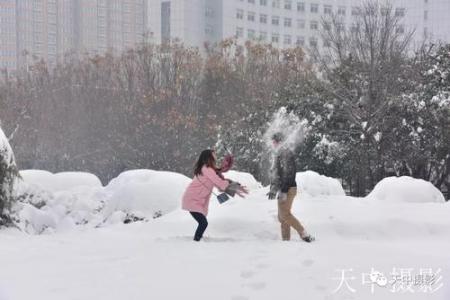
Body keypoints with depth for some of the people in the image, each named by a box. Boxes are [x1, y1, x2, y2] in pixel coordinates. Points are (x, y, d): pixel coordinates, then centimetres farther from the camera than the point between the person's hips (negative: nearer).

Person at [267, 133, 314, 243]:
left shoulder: (285, 153, -12)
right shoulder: (278, 154, 18)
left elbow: (288, 173, -20)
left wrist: (283, 191, -24)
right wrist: (273, 189, 25)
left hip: (287, 188, -10)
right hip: (283, 189, 10)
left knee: (285, 214, -12)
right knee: (282, 216, 9)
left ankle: (305, 235, -11)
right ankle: (286, 239, 10)